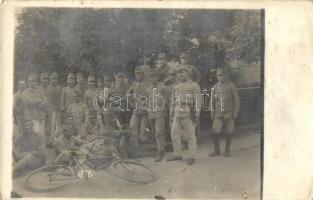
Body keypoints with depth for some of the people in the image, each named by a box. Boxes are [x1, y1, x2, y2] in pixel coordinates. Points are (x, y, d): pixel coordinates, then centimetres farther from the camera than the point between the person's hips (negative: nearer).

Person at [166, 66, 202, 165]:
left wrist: (196, 115, -14)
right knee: (174, 134, 8)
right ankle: (177, 154, 20)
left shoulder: (194, 85, -4)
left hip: (188, 115, -6)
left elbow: (198, 101, -9)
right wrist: (171, 114, 15)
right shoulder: (176, 87, 15)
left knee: (190, 136, 0)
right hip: (177, 114, 6)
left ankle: (191, 157, 8)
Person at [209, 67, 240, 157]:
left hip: (229, 114, -2)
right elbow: (213, 101, 11)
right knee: (215, 132, -4)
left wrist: (235, 113, -10)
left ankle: (227, 151, 19)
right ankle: (216, 150, 13)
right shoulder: (215, 86, 7)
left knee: (228, 133, 5)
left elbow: (236, 100, -4)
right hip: (218, 114, 3)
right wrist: (212, 113, 6)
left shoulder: (231, 85, -4)